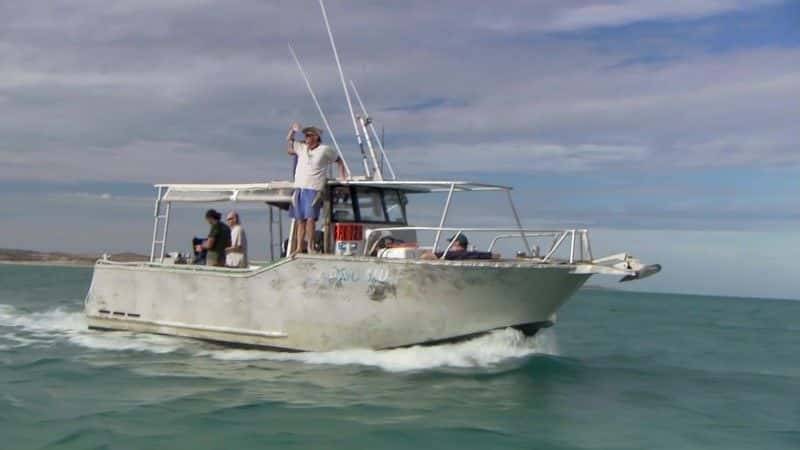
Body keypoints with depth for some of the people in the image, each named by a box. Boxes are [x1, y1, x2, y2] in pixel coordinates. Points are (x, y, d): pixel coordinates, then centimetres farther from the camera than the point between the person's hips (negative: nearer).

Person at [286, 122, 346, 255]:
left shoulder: (325, 150, 3)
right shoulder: (301, 148, 15)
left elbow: (339, 161, 14)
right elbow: (288, 141, 27)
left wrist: (343, 178, 9)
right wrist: (293, 129, 11)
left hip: (314, 190, -5)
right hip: (299, 188, 5)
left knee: (310, 218, -15)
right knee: (300, 220, 4)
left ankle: (310, 246, -10)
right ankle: (298, 247, 6)